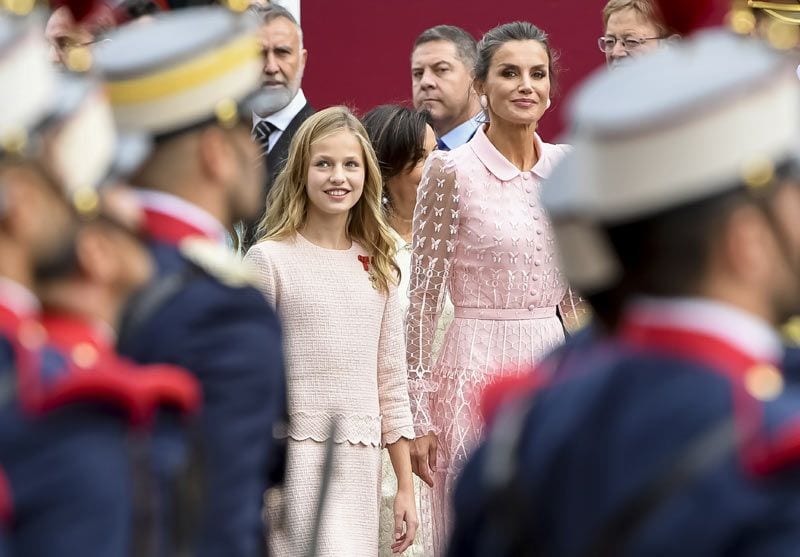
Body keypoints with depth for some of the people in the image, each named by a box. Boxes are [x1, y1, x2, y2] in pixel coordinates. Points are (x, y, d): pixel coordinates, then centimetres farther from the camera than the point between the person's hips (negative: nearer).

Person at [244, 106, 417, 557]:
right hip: (298, 455, -5)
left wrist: (406, 485, 12)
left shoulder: (378, 266, 11)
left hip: (363, 461, 5)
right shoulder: (270, 259, -3)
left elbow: (392, 381, 14)